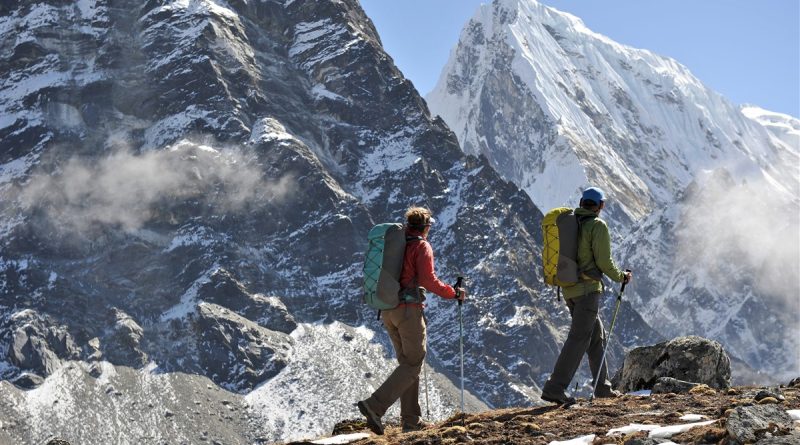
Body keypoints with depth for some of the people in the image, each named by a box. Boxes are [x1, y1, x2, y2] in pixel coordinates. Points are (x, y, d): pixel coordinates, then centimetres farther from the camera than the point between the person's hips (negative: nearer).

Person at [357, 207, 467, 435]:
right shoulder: (421, 246, -7)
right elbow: (428, 279, -17)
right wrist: (454, 293, -6)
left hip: (387, 310, 8)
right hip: (409, 310, -8)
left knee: (407, 362, 14)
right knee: (413, 364, -3)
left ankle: (411, 420, 13)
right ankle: (375, 406, -18)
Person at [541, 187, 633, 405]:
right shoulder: (597, 225, -9)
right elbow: (604, 261, -11)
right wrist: (621, 277, 5)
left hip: (569, 289, 8)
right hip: (588, 288, -8)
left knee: (596, 336, 17)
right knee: (579, 338, -9)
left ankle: (602, 386, 21)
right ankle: (555, 388, -17)